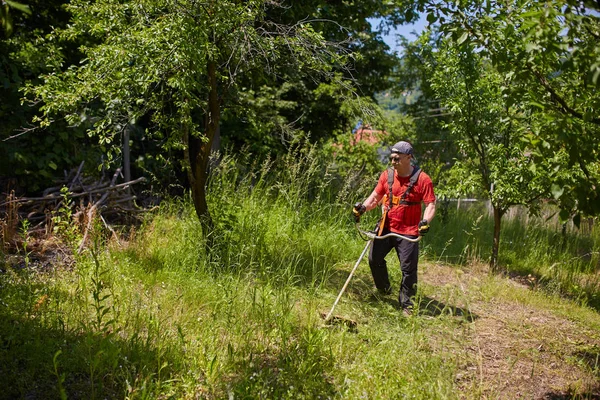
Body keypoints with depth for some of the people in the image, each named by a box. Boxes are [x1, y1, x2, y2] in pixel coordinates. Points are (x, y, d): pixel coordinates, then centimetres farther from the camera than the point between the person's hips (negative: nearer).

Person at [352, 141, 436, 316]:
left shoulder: (422, 179, -11)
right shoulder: (387, 175, 2)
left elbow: (430, 204, -11)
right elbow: (376, 196, 8)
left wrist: (426, 221, -28)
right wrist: (363, 206, -10)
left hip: (408, 232, -5)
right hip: (386, 227, 5)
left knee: (408, 269, -1)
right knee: (374, 259, 11)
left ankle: (406, 304, 14)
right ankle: (384, 290, 36)